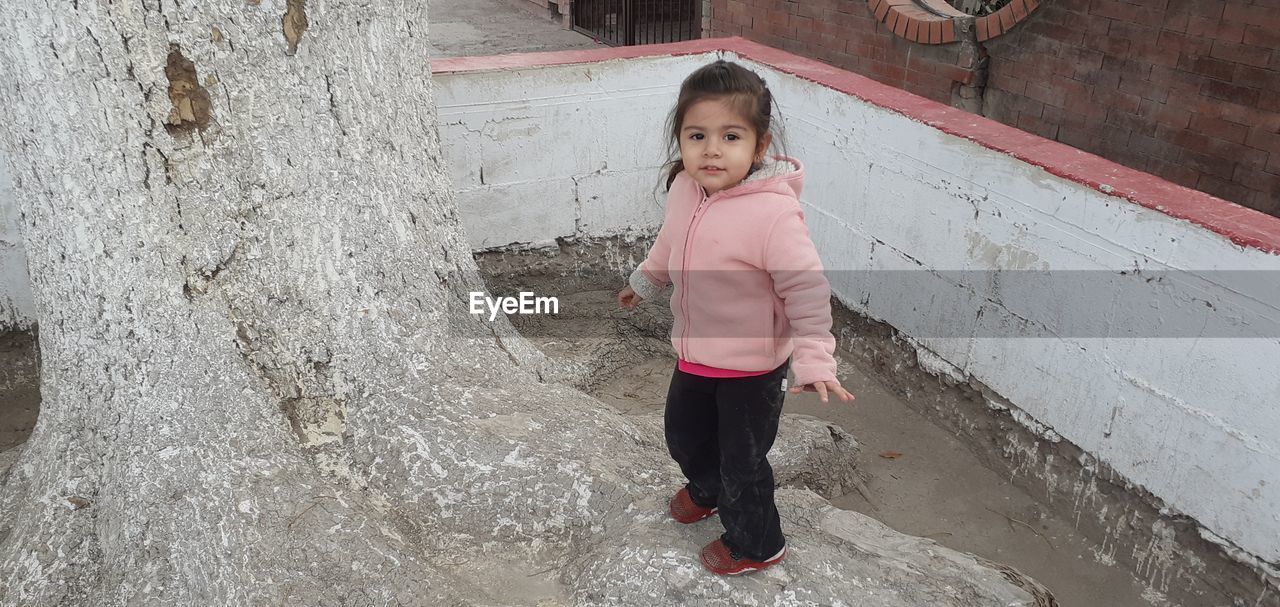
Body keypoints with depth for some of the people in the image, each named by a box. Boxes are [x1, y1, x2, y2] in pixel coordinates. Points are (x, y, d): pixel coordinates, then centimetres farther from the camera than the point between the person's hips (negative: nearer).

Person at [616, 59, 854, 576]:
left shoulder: (773, 213, -32)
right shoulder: (685, 189, -9)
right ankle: (707, 489, 60)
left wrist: (814, 359, -33)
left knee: (743, 461, 10)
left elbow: (807, 290, -28)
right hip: (695, 354, 7)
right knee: (684, 434, 27)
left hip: (752, 367, -7)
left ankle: (756, 544, 38)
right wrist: (644, 282, 26)